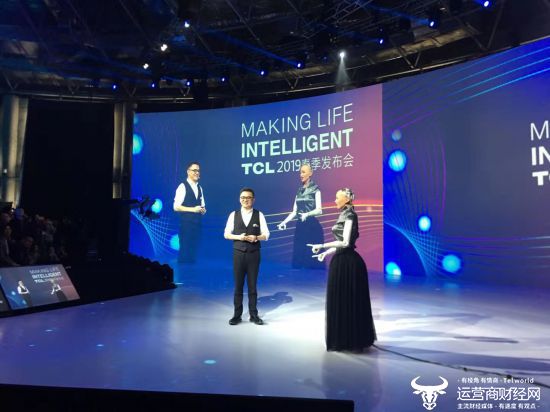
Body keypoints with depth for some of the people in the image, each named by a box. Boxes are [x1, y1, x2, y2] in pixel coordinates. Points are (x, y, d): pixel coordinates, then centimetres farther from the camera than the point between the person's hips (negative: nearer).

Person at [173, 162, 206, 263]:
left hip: (197, 223, 7)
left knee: (194, 249, 12)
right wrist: (193, 209, -19)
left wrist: (203, 210, -2)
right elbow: (176, 207, -13)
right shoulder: (183, 186, -7)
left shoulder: (199, 188, 13)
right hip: (186, 223, -6)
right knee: (185, 249, -3)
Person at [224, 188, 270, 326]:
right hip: (238, 253, 0)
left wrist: (256, 237, -18)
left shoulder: (259, 215, 2)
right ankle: (237, 315, 16)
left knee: (252, 285, 8)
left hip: (254, 254, 0)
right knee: (238, 285, 6)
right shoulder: (234, 215, 3)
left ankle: (253, 315, 18)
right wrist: (239, 237, -14)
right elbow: (226, 234, 3)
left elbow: (266, 234, 1)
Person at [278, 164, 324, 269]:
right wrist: (284, 222, 5)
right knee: (299, 254, 5)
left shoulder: (315, 189, -3)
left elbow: (319, 210, -13)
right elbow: (294, 211, 14)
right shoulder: (299, 190, 13)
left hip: (312, 225, -6)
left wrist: (307, 214, -30)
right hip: (300, 226, 6)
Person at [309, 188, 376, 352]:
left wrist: (322, 245, -17)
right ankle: (343, 339, 25)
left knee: (349, 300, 0)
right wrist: (326, 252, 19)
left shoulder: (349, 216, -12)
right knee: (340, 300, 14)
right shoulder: (344, 215, 14)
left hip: (348, 263, -9)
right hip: (342, 261, 9)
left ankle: (352, 340, 13)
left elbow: (345, 242, -20)